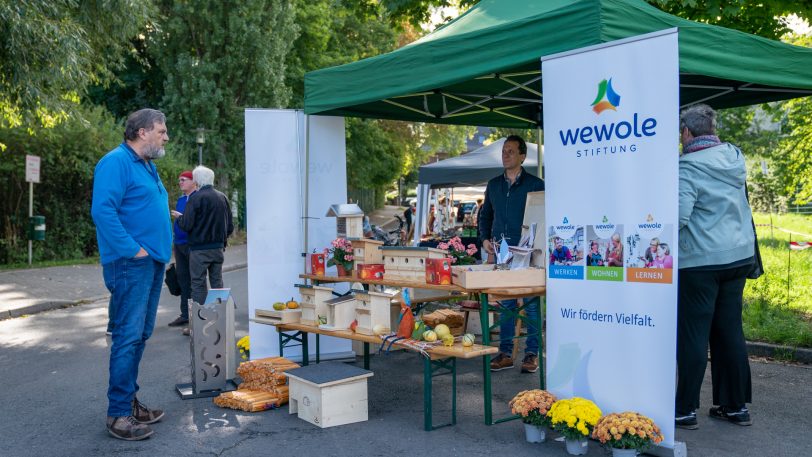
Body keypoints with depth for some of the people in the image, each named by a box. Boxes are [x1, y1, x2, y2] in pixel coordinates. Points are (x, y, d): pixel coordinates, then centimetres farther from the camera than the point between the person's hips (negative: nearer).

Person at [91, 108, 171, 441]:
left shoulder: (147, 166, 19)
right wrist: (133, 250, -21)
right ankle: (118, 413, -1)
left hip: (152, 262, 10)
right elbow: (103, 210, -22)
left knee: (140, 335, 13)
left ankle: (129, 401, 23)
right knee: (128, 336, -8)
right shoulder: (116, 162, -12)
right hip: (131, 264, -10)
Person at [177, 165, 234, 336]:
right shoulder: (222, 197, 7)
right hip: (218, 248, 5)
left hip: (199, 249, -5)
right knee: (217, 283, 11)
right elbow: (230, 226, 9)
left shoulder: (196, 197, -13)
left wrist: (178, 218, 6)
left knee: (199, 285, 1)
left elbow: (186, 225, -15)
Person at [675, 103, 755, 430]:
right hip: (739, 256, 7)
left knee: (692, 336, 0)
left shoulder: (687, 166, -15)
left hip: (701, 260, -7)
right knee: (730, 331, 14)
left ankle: (686, 410, 7)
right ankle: (736, 405, 22)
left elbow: (679, 215, -23)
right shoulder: (735, 157, 7)